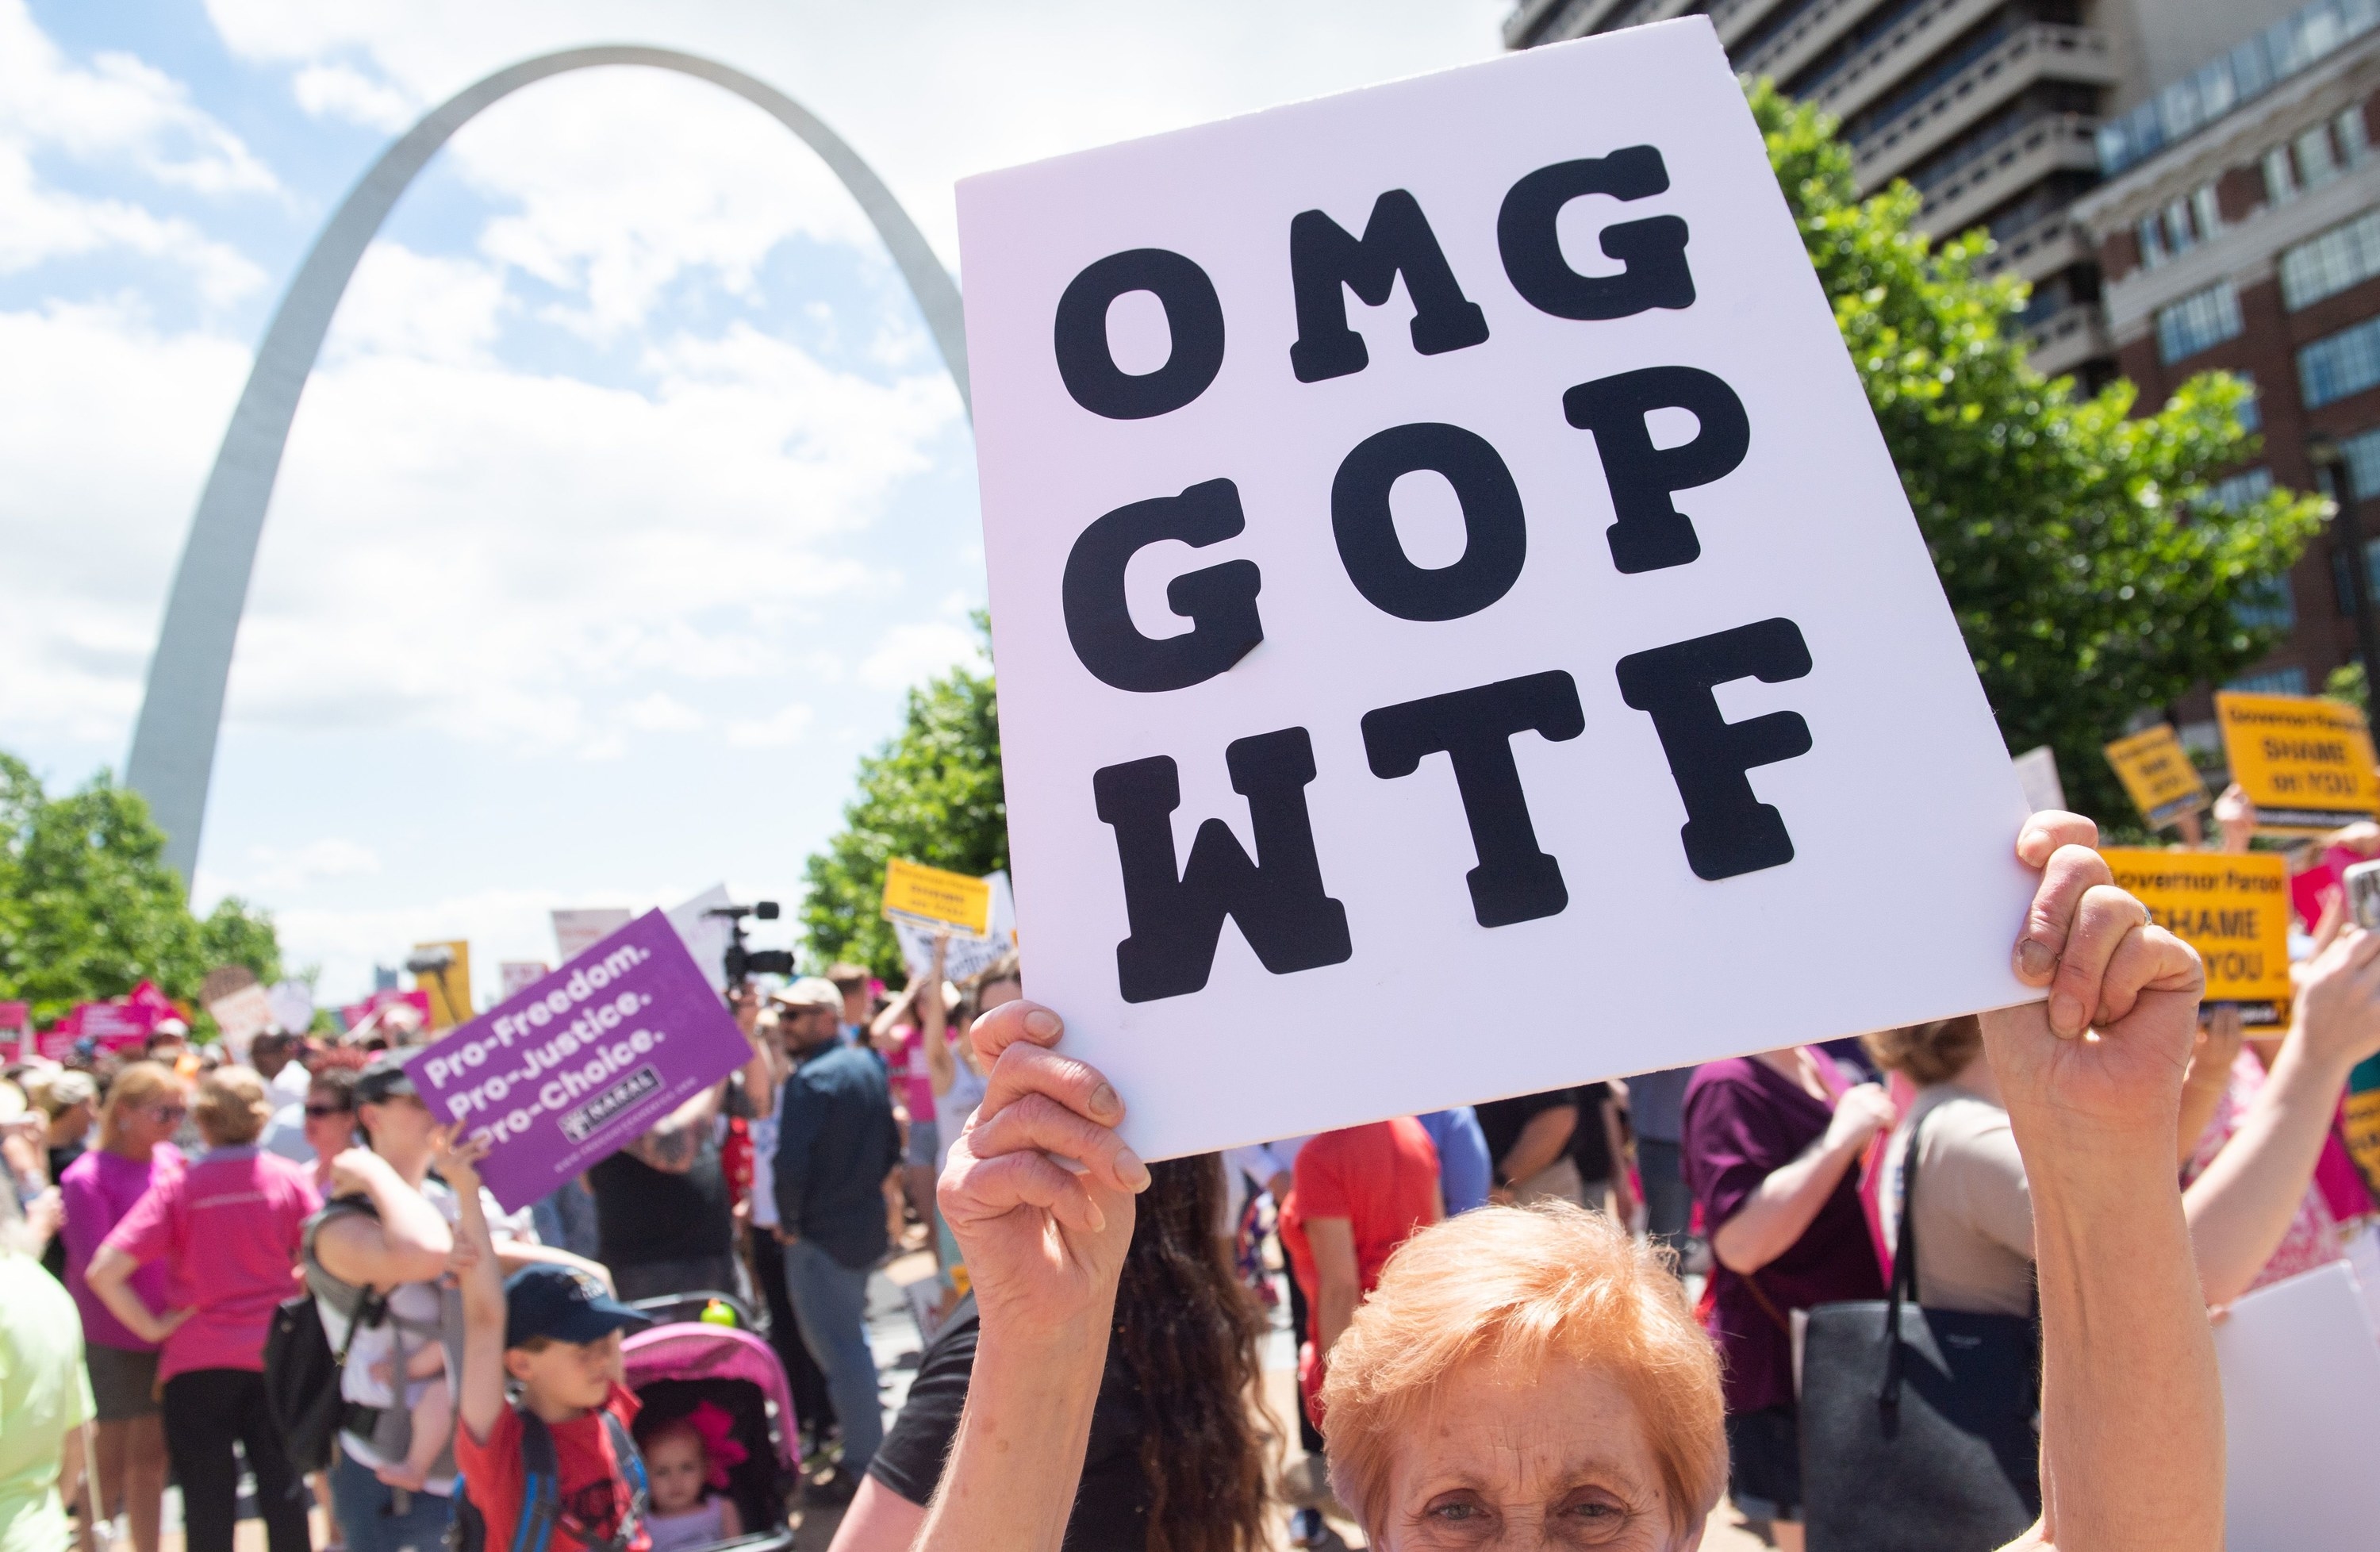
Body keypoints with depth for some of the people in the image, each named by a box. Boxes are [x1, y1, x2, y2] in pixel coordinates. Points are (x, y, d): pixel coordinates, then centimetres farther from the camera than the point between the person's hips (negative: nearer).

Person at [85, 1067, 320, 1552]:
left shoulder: (176, 1187, -8)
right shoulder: (289, 1179, -5)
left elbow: (103, 1274, -15)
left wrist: (152, 1327, -4)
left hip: (197, 1358, -1)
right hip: (273, 1354, 1)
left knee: (207, 1498, 10)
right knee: (282, 1486, 13)